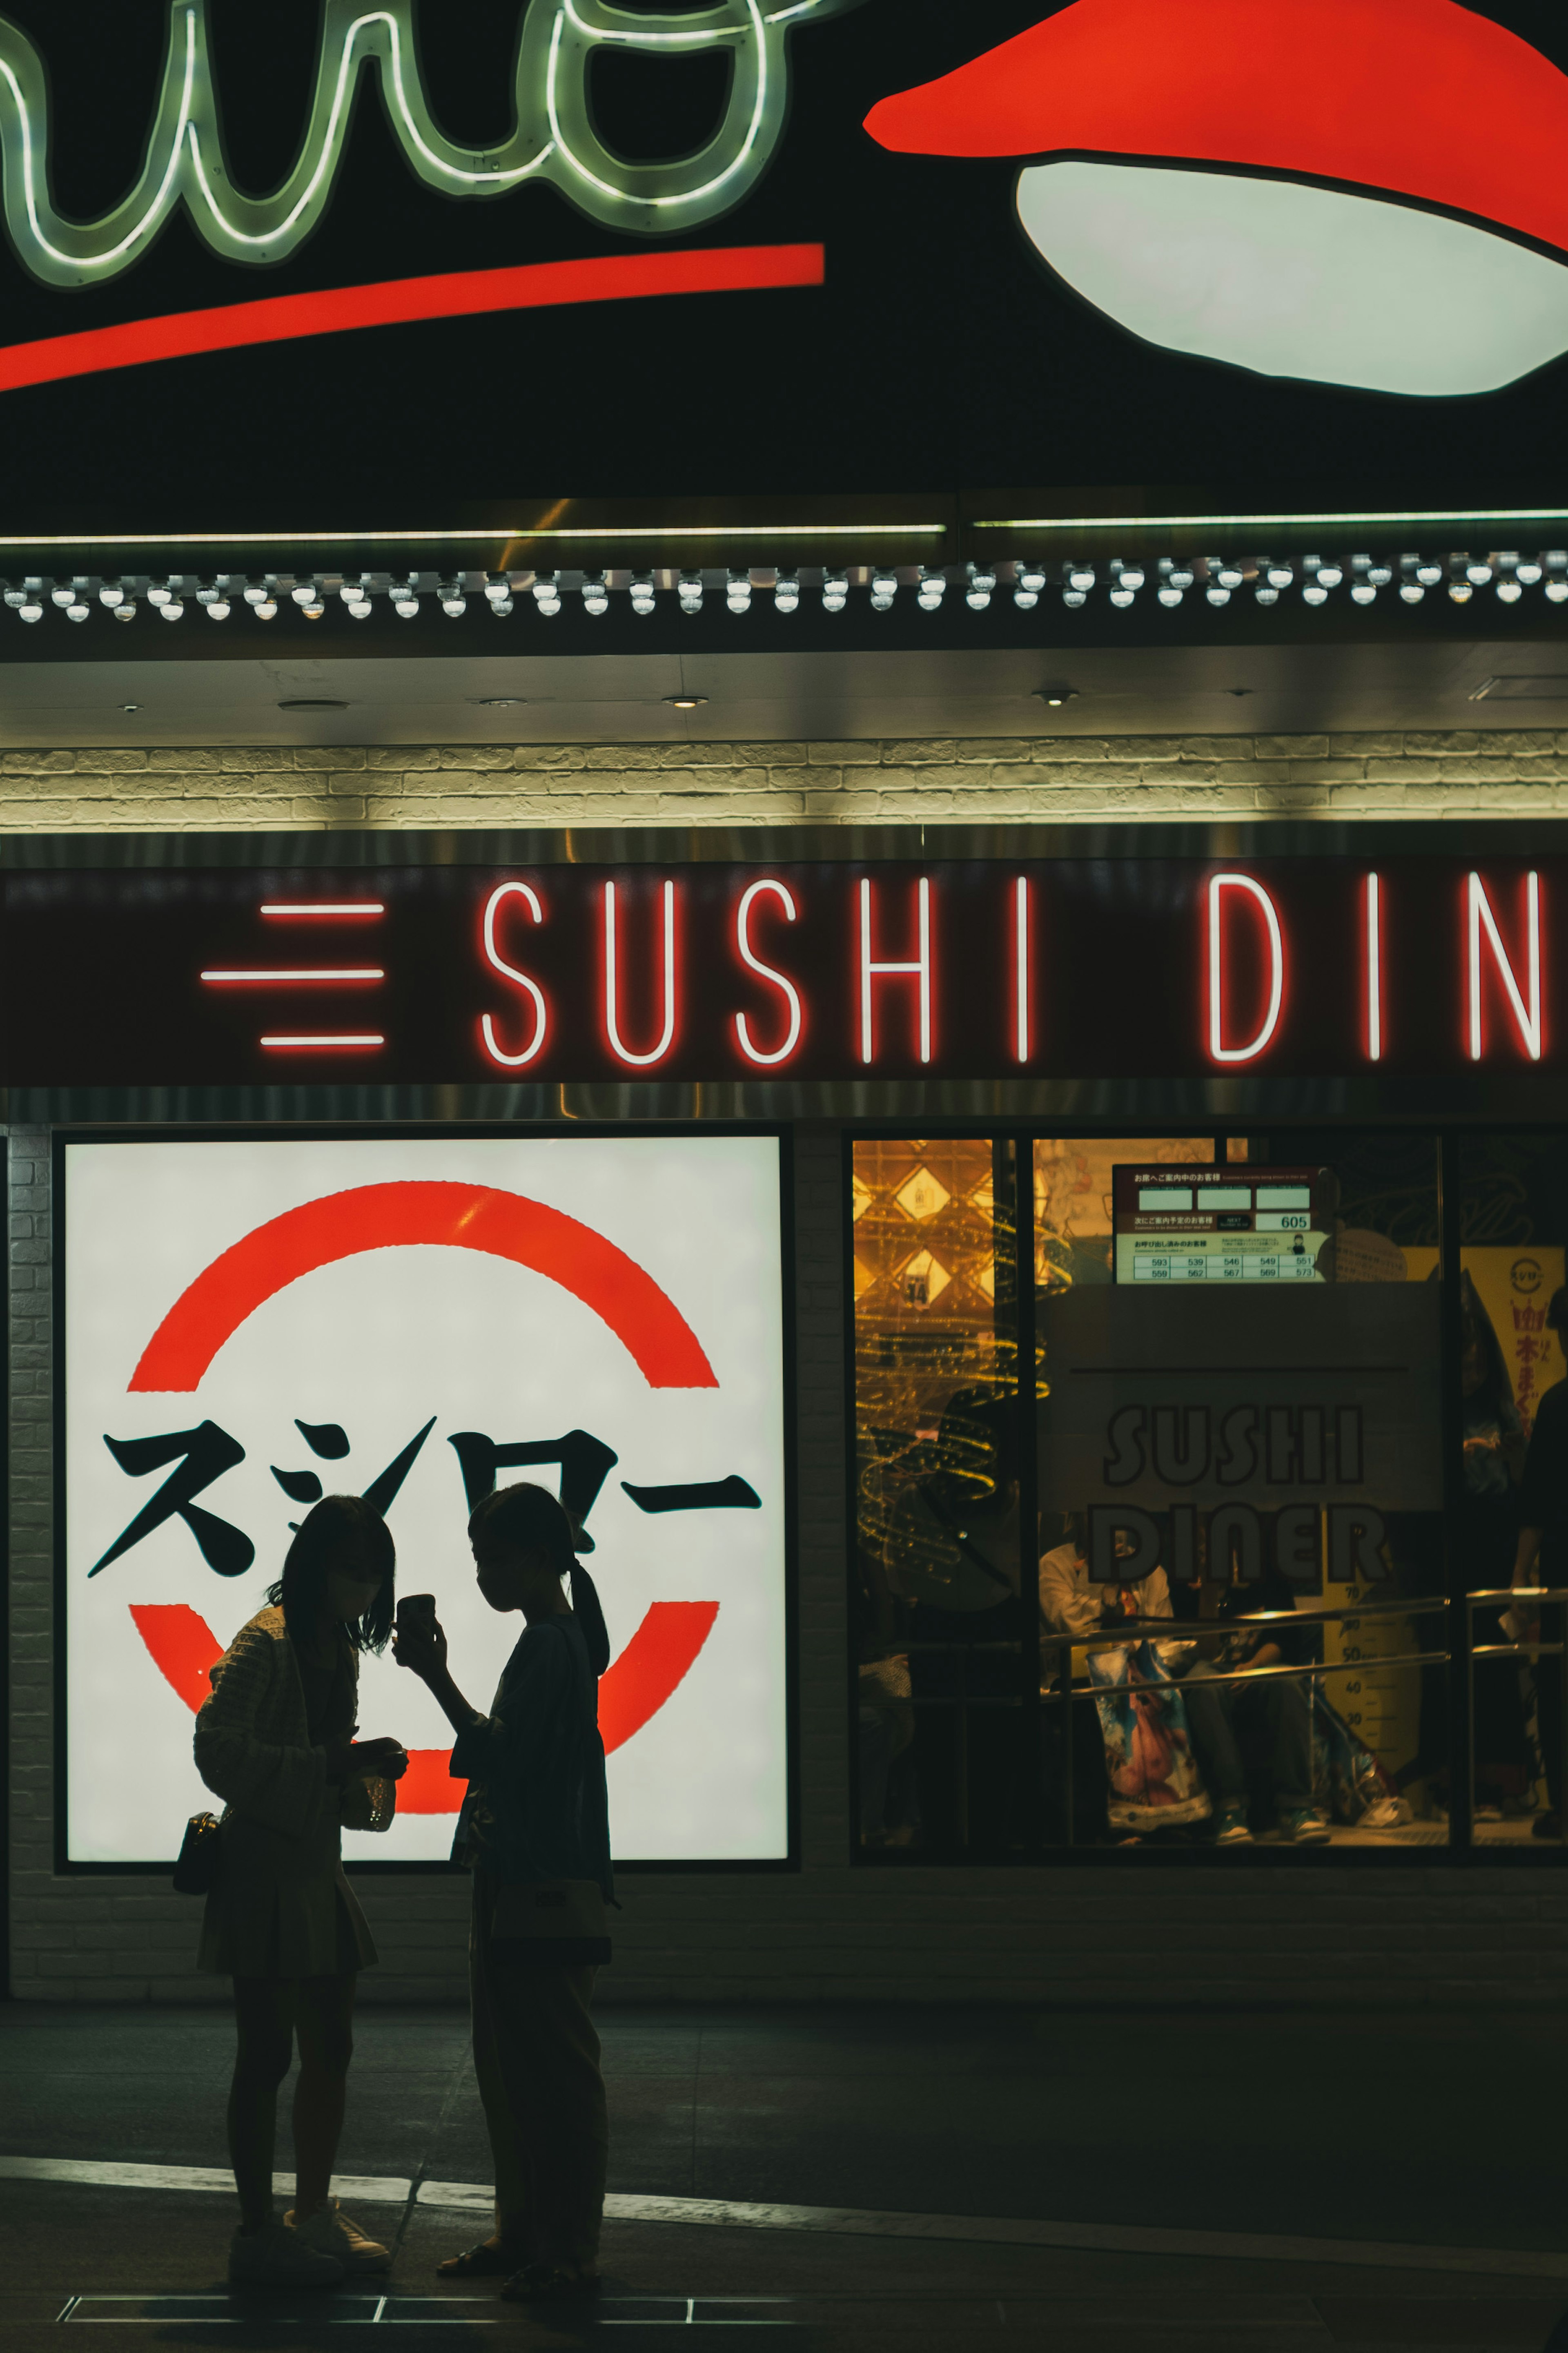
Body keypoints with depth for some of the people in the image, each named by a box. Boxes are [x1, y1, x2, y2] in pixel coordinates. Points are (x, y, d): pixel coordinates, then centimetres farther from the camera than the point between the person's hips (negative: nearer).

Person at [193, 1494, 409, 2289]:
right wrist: (332, 1766, -27)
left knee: (329, 2051, 14)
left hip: (319, 1867, 9)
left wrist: (367, 1768, 5)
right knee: (266, 2053, -3)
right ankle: (257, 2232, 4)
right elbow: (219, 1752, -24)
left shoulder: (341, 1650, 13)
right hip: (264, 1872, -9)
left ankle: (313, 2216, 25)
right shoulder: (266, 1642, -14)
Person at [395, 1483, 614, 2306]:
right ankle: (522, 2230, 23)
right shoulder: (553, 1641, 15)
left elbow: (500, 1760, -23)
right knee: (507, 2068, 15)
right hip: (516, 1890, 11)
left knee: (555, 2075, -5)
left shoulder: (549, 1647, -16)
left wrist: (437, 1679, -23)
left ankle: (570, 2250, 0)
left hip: (545, 1896, -11)